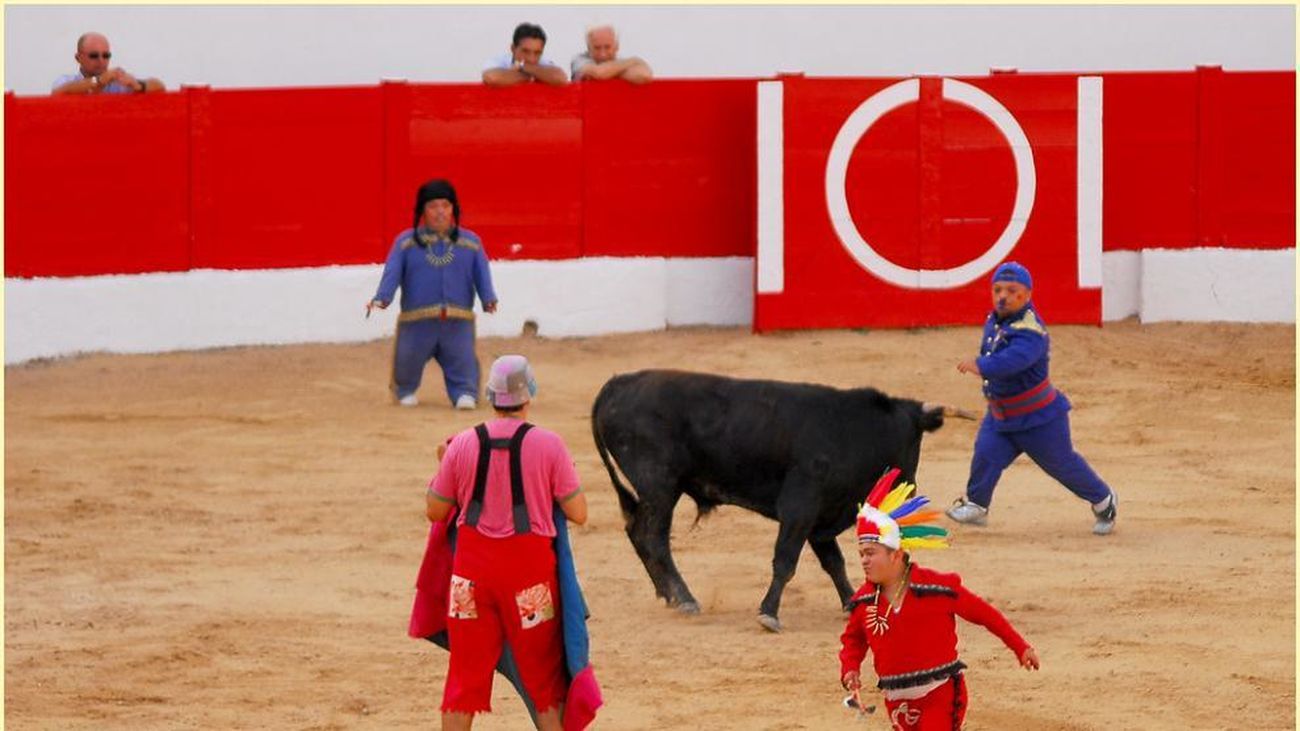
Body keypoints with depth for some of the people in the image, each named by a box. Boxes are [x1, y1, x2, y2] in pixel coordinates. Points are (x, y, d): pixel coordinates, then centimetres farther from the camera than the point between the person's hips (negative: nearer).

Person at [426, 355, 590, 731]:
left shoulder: (461, 445, -4)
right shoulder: (548, 445, -9)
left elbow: (435, 510, 5)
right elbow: (578, 513, -7)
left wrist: (443, 468, 21)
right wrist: (567, 475, 12)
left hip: (473, 567, 2)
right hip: (529, 569, -2)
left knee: (465, 673, 8)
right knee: (544, 678, 10)